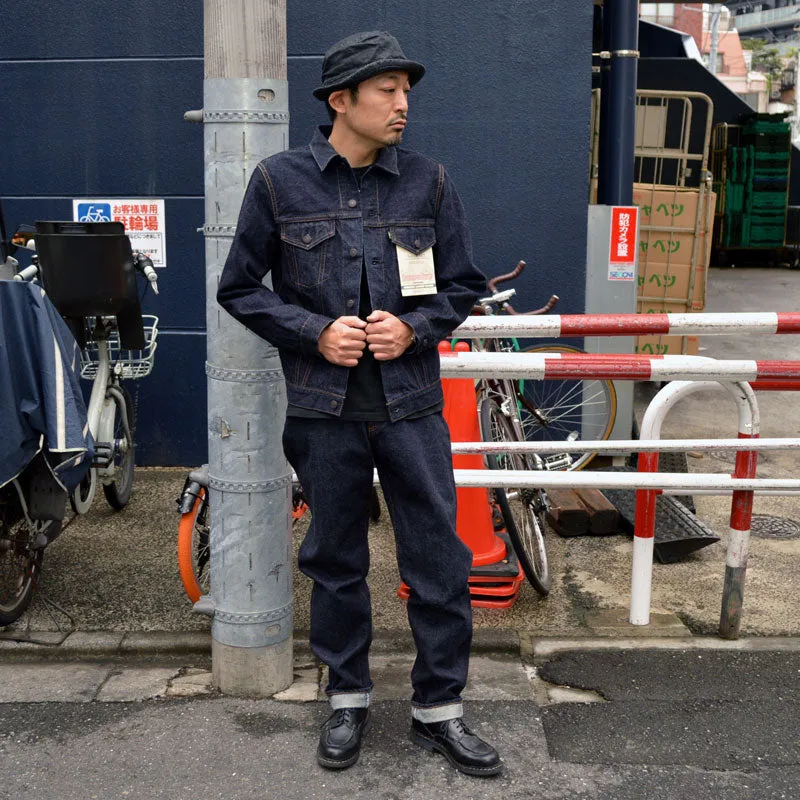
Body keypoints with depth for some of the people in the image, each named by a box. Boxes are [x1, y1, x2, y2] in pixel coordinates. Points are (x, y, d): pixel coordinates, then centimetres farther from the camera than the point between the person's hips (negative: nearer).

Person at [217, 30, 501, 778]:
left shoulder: (428, 182, 3)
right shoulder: (278, 180, -1)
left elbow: (463, 284, 9)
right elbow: (239, 288, 3)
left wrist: (413, 328, -10)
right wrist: (316, 333, -11)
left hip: (411, 403, 1)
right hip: (324, 408, -1)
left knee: (438, 556, 4)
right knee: (335, 558, 12)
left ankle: (438, 708, 21)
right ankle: (348, 698, 31)